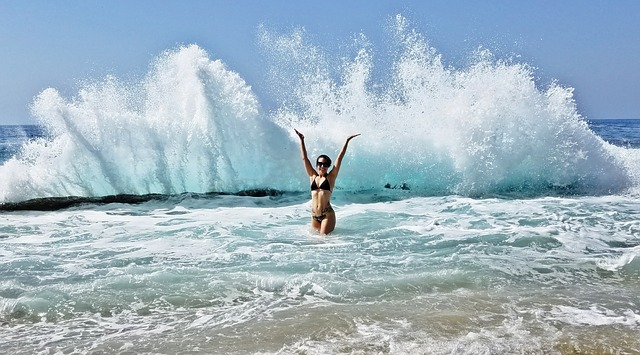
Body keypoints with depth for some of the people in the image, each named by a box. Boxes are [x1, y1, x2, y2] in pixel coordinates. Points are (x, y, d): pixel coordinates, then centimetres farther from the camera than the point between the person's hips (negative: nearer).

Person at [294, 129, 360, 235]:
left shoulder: (330, 177, 1)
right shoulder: (313, 176, 10)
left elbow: (339, 158, -3)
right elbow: (304, 158, 10)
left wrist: (347, 141, -6)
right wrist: (301, 140, 8)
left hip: (327, 214, -4)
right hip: (314, 215, 4)